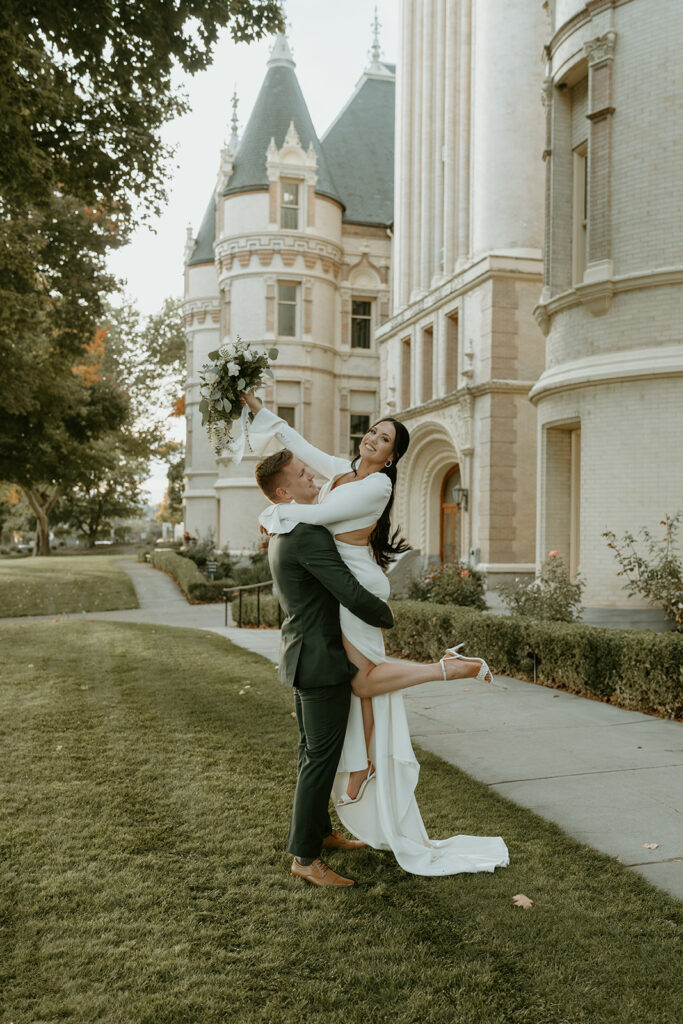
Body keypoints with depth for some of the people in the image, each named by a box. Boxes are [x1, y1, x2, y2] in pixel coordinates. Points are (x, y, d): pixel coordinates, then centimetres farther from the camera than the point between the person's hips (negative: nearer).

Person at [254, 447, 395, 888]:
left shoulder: (282, 534, 11)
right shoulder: (308, 534, -22)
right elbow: (353, 595, -25)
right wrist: (387, 615, -6)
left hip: (303, 655, 10)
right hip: (322, 659, -10)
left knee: (314, 752, 19)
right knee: (322, 756, -2)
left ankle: (321, 831, 33)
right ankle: (306, 856, 7)